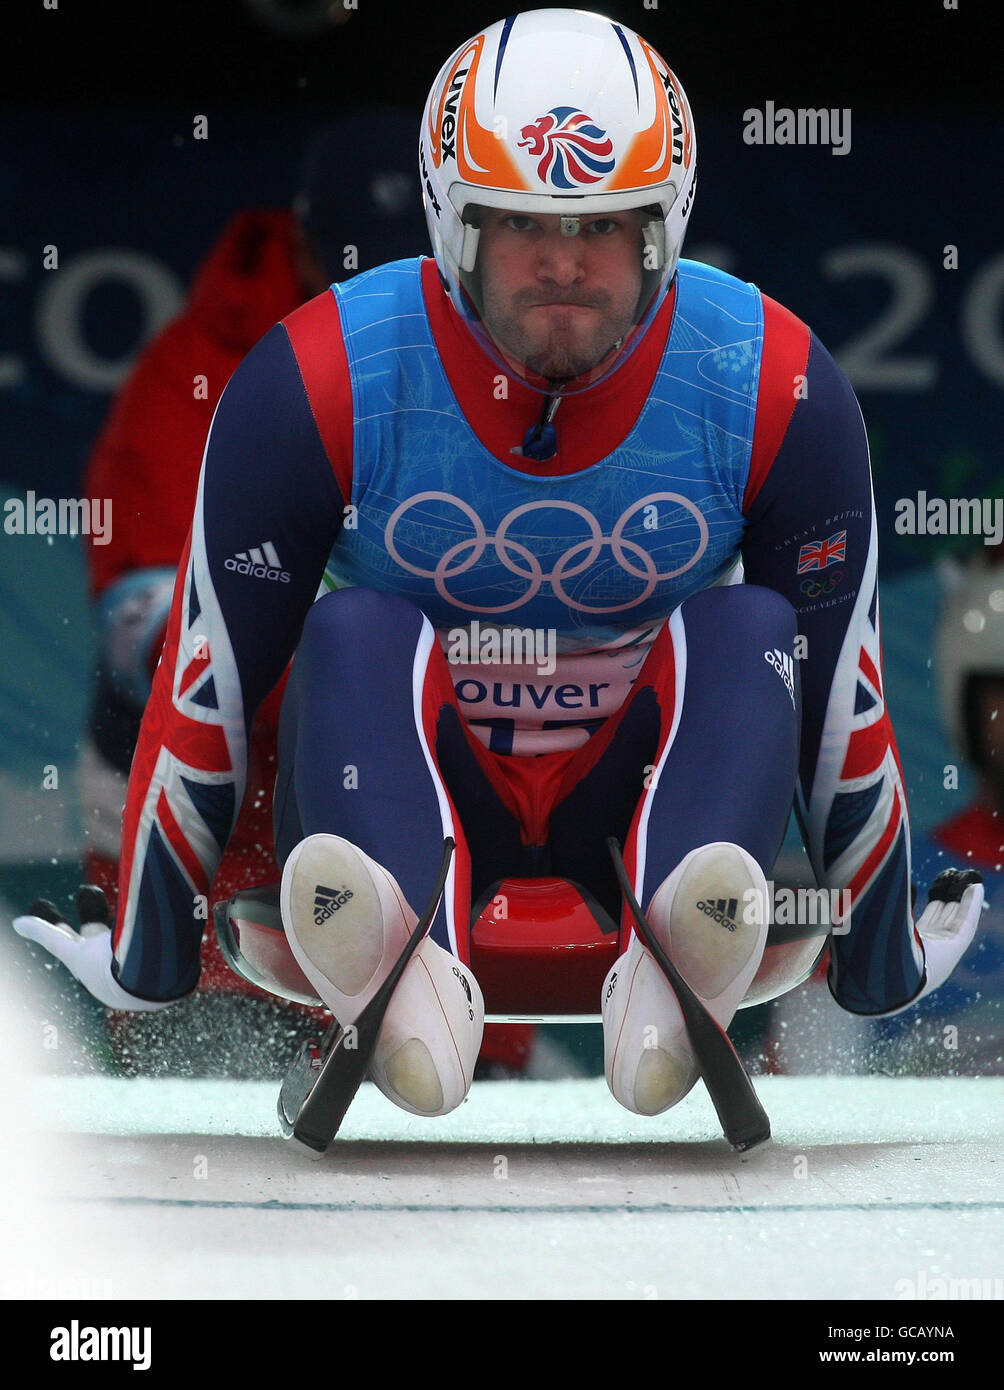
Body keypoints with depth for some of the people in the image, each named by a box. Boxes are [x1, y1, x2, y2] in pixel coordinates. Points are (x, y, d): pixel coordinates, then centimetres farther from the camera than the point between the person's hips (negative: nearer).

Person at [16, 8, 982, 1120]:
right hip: (408, 778, -1)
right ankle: (403, 967, -56)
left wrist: (884, 978, 4)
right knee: (356, 635, -28)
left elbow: (843, 687, -4)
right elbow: (211, 671, -10)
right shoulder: (317, 384, -17)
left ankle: (687, 957, -52)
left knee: (751, 631, -24)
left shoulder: (774, 389, -13)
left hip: (641, 788, 1)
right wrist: (145, 967, -5)